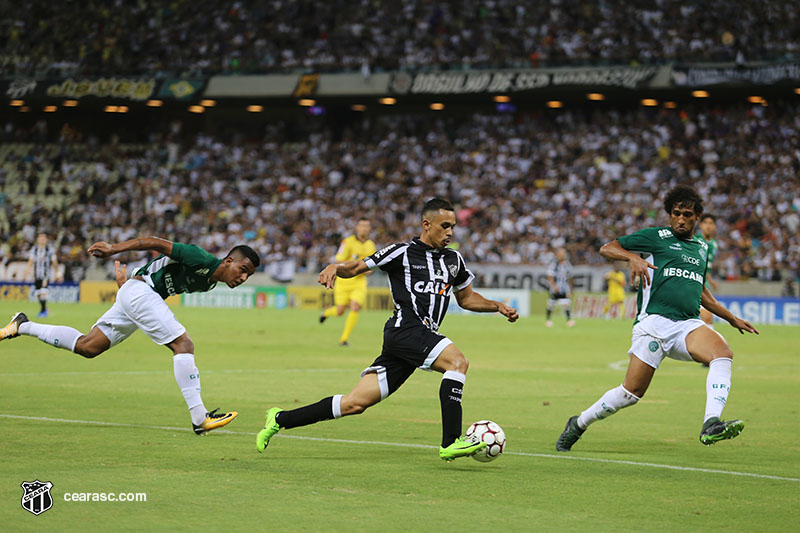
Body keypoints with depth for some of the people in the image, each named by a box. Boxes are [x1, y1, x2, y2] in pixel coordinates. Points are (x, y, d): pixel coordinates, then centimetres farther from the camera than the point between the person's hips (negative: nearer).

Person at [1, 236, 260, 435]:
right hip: (139, 291, -10)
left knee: (86, 347, 12)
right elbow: (157, 243, -20)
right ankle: (199, 418, -26)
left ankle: (24, 326, 23)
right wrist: (115, 249, -22)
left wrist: (128, 281, 28)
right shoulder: (202, 260, -17)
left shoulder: (208, 283, 13)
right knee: (183, 344, -20)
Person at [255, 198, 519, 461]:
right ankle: (451, 443, -30)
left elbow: (466, 298, 33)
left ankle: (279, 419, 11)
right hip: (405, 329, -6)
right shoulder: (403, 252, 2)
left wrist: (497, 306, 17)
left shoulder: (454, 259, 21)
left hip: (424, 336, 6)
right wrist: (334, 268, -16)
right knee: (458, 361, -27)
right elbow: (356, 267, 5)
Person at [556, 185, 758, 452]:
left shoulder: (702, 248, 23)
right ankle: (578, 424, 17)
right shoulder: (656, 237, 7)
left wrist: (733, 318, 39)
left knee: (723, 353, -28)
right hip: (654, 322, -4)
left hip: (688, 324, 4)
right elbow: (606, 249, 4)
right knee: (631, 393, -7)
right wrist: (633, 257, -15)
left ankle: (711, 425, -39)